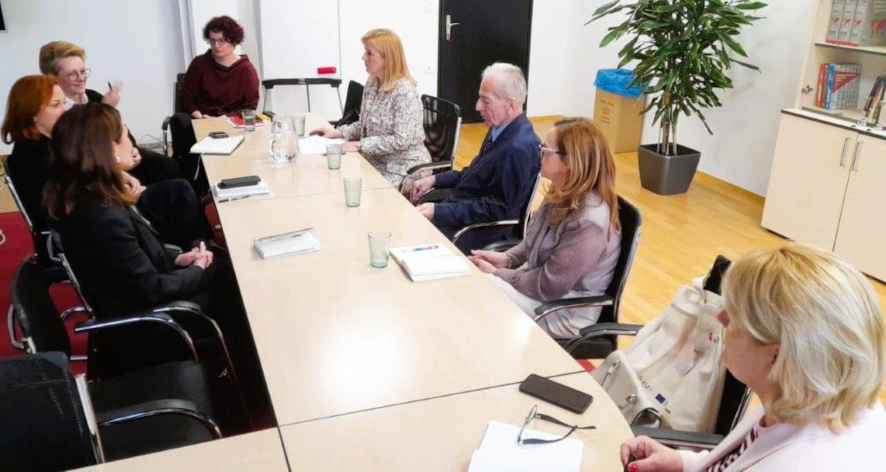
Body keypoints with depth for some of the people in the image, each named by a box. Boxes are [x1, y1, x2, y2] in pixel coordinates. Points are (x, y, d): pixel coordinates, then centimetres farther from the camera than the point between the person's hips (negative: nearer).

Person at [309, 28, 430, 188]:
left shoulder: (405, 92, -20)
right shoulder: (371, 84, 5)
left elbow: (401, 140, -23)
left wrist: (359, 145, -22)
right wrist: (339, 132, 1)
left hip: (404, 168, -7)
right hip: (377, 161, 7)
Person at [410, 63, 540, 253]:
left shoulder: (518, 148, -26)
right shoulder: (500, 129, 3)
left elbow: (496, 209, -24)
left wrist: (438, 212, -23)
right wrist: (435, 179, 7)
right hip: (461, 208, 9)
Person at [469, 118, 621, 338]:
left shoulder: (588, 223, -29)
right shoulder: (565, 195, -1)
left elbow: (548, 286, -25)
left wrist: (497, 274, -16)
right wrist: (506, 259, -4)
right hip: (535, 279, 8)